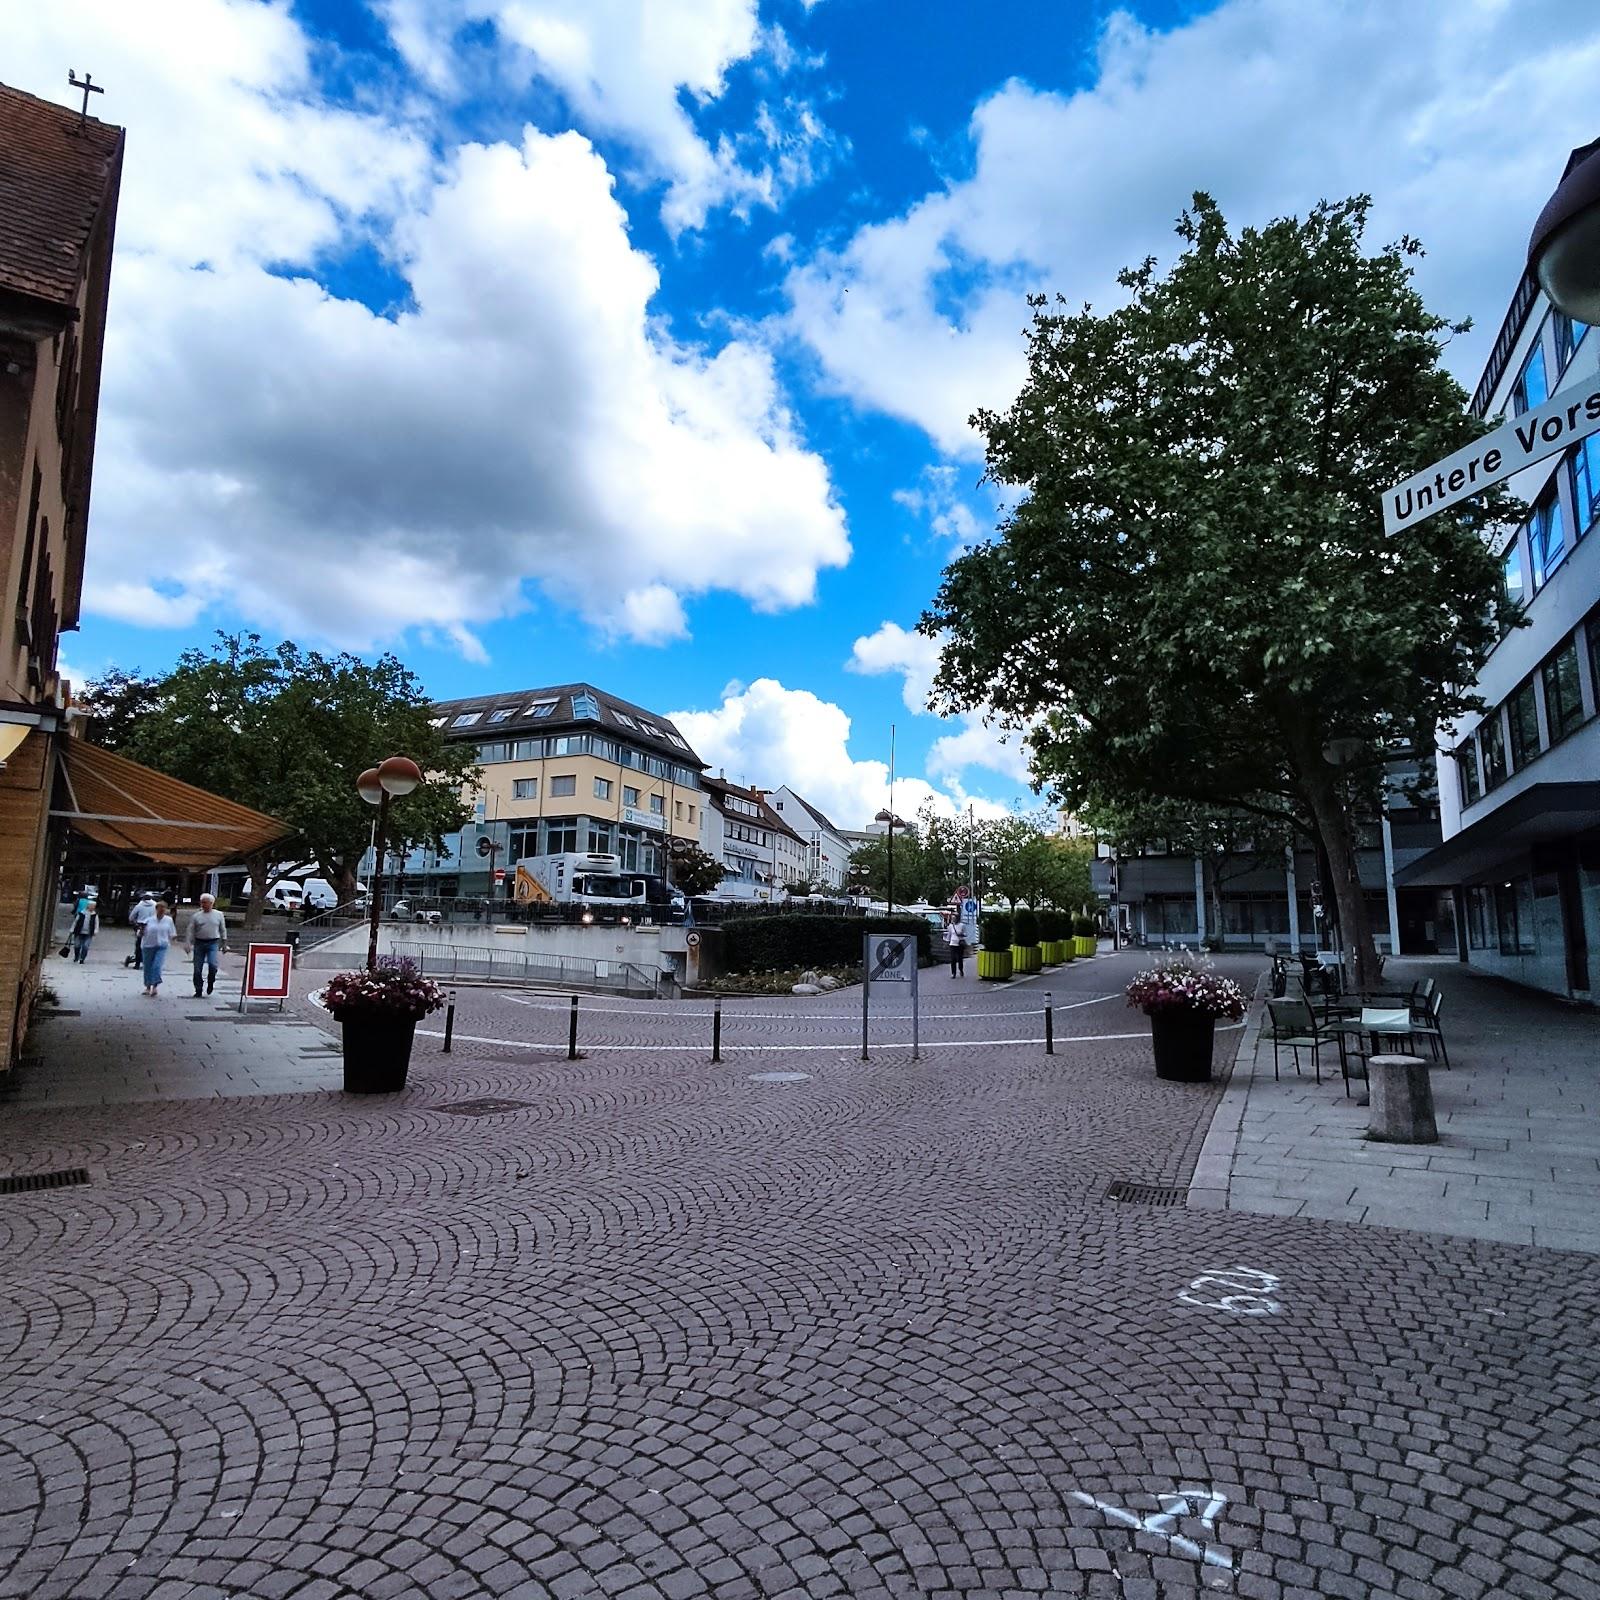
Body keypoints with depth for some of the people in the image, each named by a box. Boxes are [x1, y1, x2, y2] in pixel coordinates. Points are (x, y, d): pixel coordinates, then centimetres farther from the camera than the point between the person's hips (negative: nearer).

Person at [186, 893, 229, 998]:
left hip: (213, 943, -2)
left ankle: (210, 982, 7)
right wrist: (189, 945, -3)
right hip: (199, 943, 2)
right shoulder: (196, 916, 7)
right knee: (197, 969, 2)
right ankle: (198, 990, 13)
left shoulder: (219, 915, 7)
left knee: (212, 965, -19)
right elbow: (191, 931, 6)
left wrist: (224, 944, 12)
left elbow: (223, 930, 13)